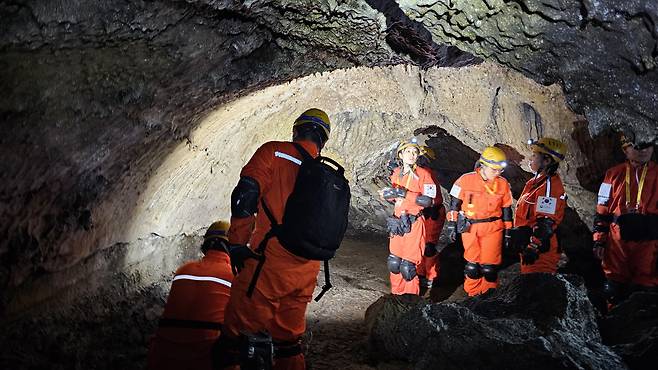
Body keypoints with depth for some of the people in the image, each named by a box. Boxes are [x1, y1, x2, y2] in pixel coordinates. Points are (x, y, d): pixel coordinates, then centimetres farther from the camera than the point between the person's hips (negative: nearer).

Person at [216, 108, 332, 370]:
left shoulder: (273, 152, -4)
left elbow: (245, 196, -13)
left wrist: (237, 243, -6)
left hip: (269, 268, -6)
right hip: (307, 274, 6)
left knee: (235, 338, 2)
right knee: (289, 340, 20)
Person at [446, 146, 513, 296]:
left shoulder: (503, 184, 1)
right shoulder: (466, 180, -6)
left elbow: (506, 209, 10)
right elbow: (454, 204, 1)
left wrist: (507, 231, 12)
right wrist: (451, 224, 0)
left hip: (493, 228, 1)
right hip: (470, 227, -1)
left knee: (489, 265, 1)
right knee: (473, 263, 3)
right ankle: (473, 293, 20)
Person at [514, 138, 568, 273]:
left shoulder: (549, 185, -19)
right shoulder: (538, 181, 14)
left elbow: (546, 223, -25)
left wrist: (533, 248, -24)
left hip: (540, 251, -10)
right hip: (528, 244, 10)